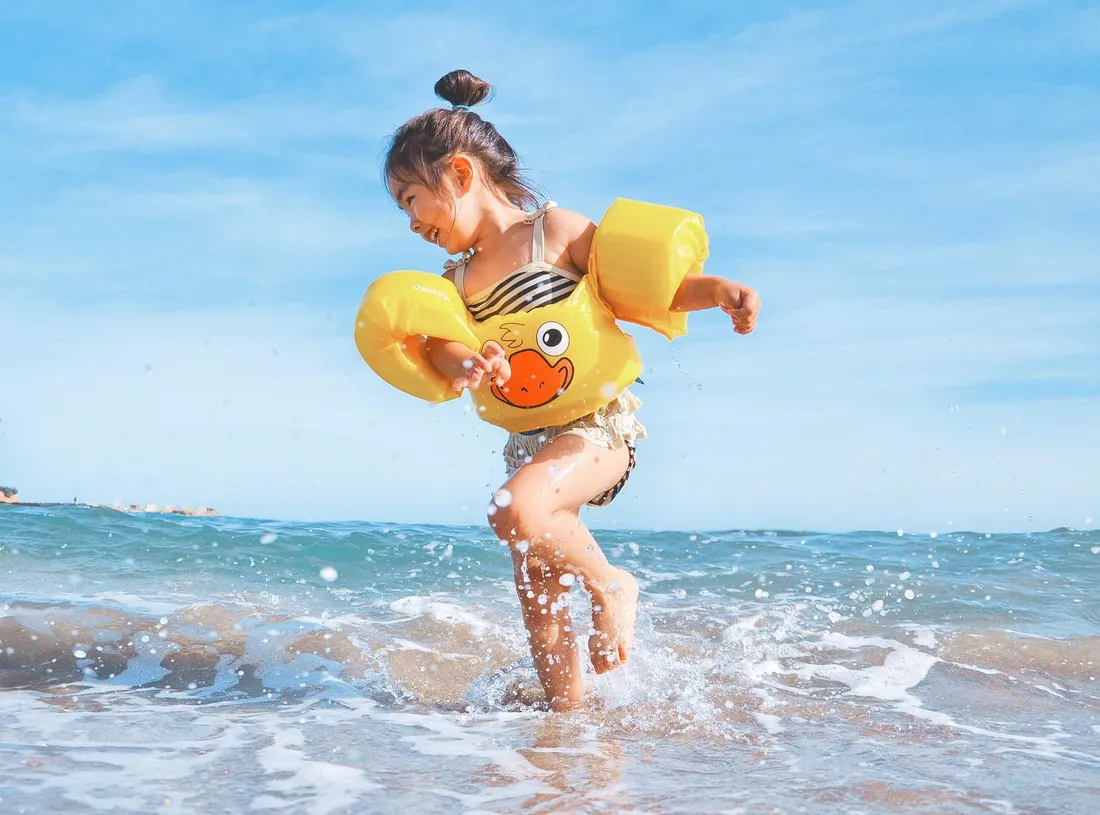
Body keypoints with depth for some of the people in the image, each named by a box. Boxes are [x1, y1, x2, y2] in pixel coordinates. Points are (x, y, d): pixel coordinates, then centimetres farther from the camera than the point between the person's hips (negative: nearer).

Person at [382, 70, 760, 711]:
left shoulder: (556, 230, -5)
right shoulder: (457, 279, 11)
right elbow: (440, 343, -8)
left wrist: (717, 290, -21)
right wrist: (466, 363, -32)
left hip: (600, 422, -7)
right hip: (531, 438, 7)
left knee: (515, 512, -32)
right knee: (539, 602, 7)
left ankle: (611, 584, -7)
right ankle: (568, 712, 22)